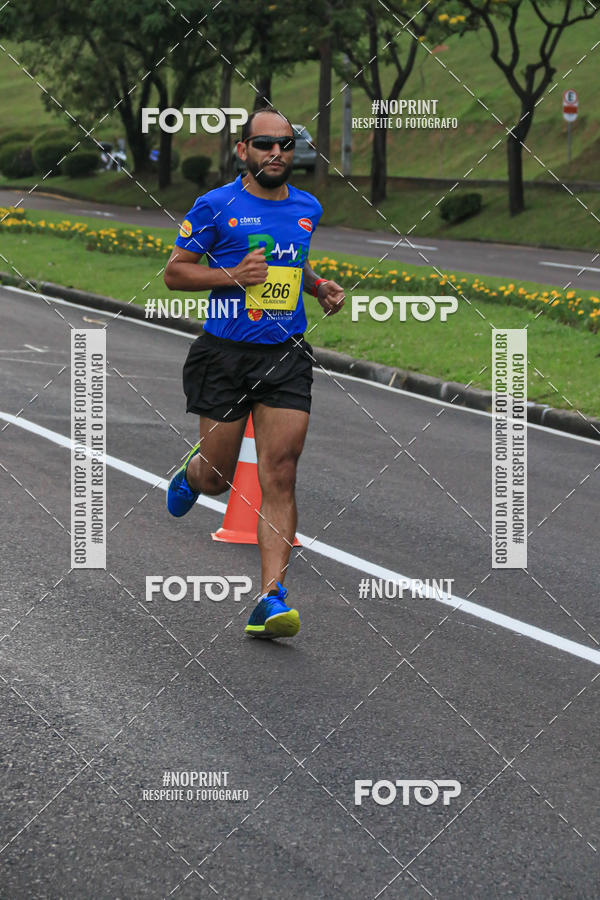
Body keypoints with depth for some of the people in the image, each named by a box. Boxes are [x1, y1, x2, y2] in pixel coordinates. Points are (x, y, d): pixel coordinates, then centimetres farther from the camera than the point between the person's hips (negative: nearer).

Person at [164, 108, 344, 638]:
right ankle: (192, 470, 47)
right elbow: (175, 272, 0)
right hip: (225, 354, -2)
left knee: (280, 476, -10)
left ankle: (271, 597, -12)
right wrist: (232, 275, -15)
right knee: (216, 478, 7)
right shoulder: (216, 206, -4)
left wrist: (319, 287, 9)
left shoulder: (308, 208, 11)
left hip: (286, 357, 2)